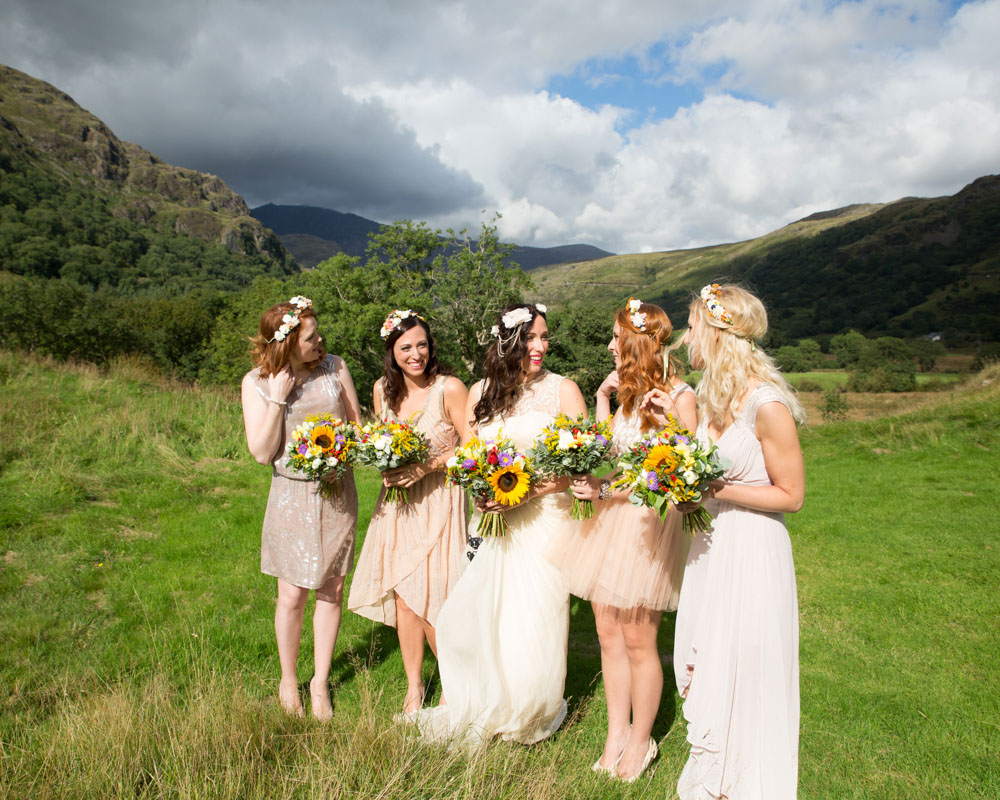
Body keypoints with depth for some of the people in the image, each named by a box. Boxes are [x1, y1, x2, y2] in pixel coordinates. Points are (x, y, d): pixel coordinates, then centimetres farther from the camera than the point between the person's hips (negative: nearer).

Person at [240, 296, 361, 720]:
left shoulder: (334, 367, -2)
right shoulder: (256, 382, -7)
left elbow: (357, 425, 7)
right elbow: (262, 452, -12)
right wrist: (278, 397, -19)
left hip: (337, 491, 2)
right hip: (292, 495, -2)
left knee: (332, 590, 8)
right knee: (292, 594, 3)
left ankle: (320, 681, 27)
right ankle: (288, 680, 28)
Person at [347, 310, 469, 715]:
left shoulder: (450, 389, -14)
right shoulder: (383, 389, 4)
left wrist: (429, 465, -20)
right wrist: (385, 467, -3)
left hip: (438, 502, -5)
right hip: (397, 501, 5)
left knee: (429, 601, -2)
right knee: (401, 596, 8)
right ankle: (414, 686, 27)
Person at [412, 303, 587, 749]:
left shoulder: (562, 390, -3)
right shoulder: (480, 392, 9)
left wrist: (532, 491, -16)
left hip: (545, 516, -4)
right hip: (494, 520, 4)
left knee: (534, 624, 0)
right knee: (463, 616, 2)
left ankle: (533, 714, 30)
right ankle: (481, 710, 30)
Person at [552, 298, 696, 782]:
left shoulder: (679, 397, -11)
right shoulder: (630, 393, 13)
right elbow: (606, 452, 11)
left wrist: (606, 490, -18)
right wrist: (602, 400, 7)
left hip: (650, 521, -7)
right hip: (609, 520, 7)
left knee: (637, 640, 4)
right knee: (608, 634, 12)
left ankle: (640, 742, 25)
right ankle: (616, 735, 28)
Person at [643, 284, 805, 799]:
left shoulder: (767, 405, -21)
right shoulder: (711, 395, 4)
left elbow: (791, 495, -15)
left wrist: (718, 490, -21)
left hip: (752, 549, -8)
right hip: (711, 543, 8)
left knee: (740, 673, 7)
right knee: (702, 662, 18)